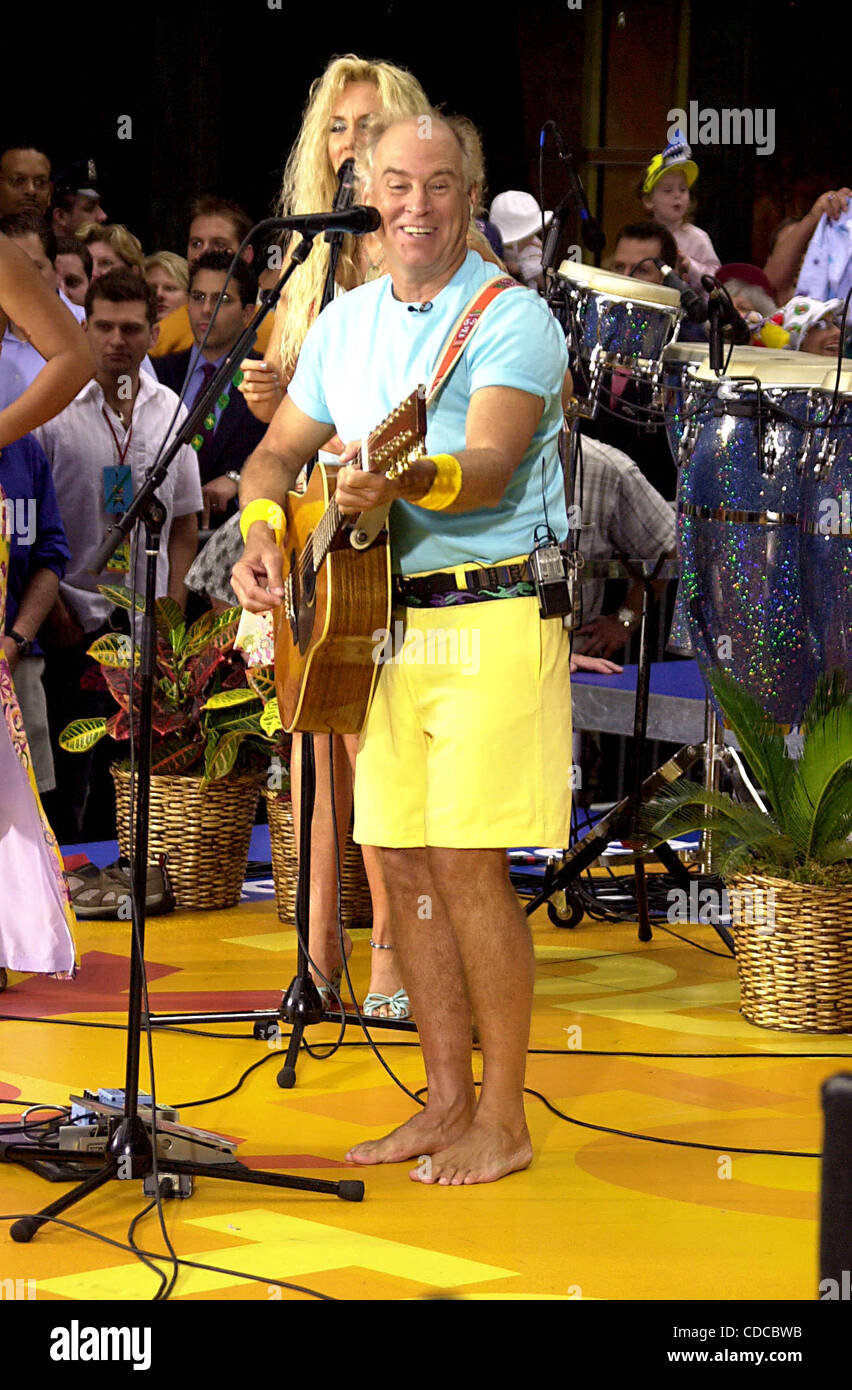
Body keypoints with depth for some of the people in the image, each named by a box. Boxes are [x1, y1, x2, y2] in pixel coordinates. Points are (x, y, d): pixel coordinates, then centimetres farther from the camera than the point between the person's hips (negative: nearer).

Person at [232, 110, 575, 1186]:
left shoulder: (511, 319, -8)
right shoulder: (345, 323, 13)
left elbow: (491, 471, -23)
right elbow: (276, 454, 19)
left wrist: (413, 480, -43)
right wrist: (262, 532, -2)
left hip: (492, 616, -7)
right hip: (378, 618, 7)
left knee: (468, 861, -10)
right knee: (402, 858, 7)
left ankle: (502, 1120, -1)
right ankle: (447, 1105, 17)